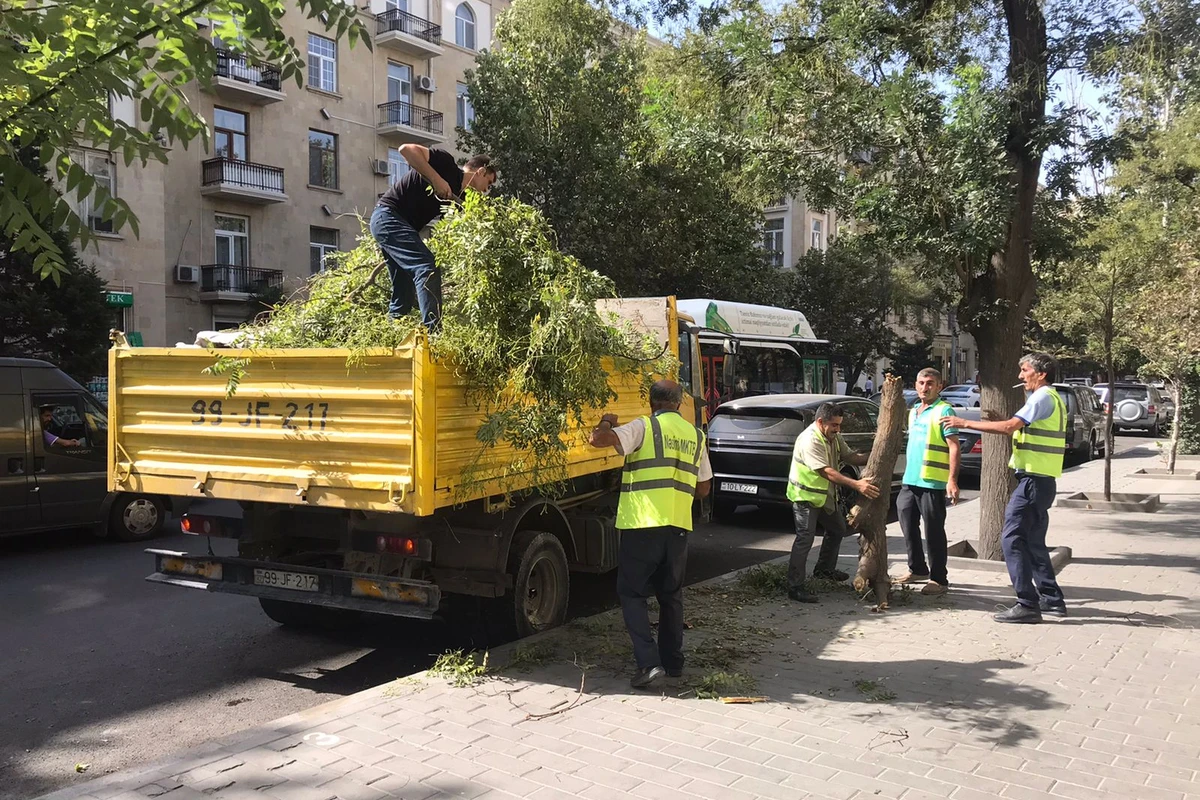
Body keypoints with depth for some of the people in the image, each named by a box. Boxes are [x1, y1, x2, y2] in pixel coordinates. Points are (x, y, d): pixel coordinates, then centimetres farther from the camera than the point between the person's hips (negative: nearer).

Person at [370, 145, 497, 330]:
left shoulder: (458, 197, 16)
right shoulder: (447, 164, -6)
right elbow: (406, 149, -18)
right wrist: (436, 179, -20)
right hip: (388, 215, -9)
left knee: (404, 294, 9)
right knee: (427, 269, -21)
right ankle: (434, 332, -28)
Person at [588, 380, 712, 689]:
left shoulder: (644, 427, -5)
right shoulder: (696, 436, 12)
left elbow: (598, 440, -18)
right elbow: (703, 489, 17)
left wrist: (606, 423, 4)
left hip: (643, 524, -5)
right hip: (678, 526, 5)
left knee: (632, 593, 4)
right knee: (671, 594, 19)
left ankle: (649, 663, -6)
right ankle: (673, 661, 26)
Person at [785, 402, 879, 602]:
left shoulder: (833, 437, 5)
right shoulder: (809, 441, -26)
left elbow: (849, 456, 9)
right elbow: (827, 472, -32)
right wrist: (857, 485, -37)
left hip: (825, 495, 10)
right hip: (806, 496, -10)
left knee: (837, 530, 22)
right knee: (804, 540, -12)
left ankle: (824, 569, 41)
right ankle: (795, 587, -8)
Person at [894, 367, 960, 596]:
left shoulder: (943, 411, -10)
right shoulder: (913, 411, 16)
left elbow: (954, 447, -15)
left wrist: (952, 479, -23)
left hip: (932, 483, -8)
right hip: (910, 481, 8)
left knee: (934, 531, -1)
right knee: (909, 526, 15)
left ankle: (939, 579, 9)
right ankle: (917, 569, 30)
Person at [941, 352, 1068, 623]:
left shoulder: (1043, 397, -13)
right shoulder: (1051, 398, 20)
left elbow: (1010, 426, -23)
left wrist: (965, 423, -20)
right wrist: (997, 422, 10)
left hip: (1033, 480, -11)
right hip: (1041, 481, 11)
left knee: (1012, 539, -10)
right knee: (1033, 542, 17)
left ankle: (1027, 604, -10)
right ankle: (1052, 600, 22)